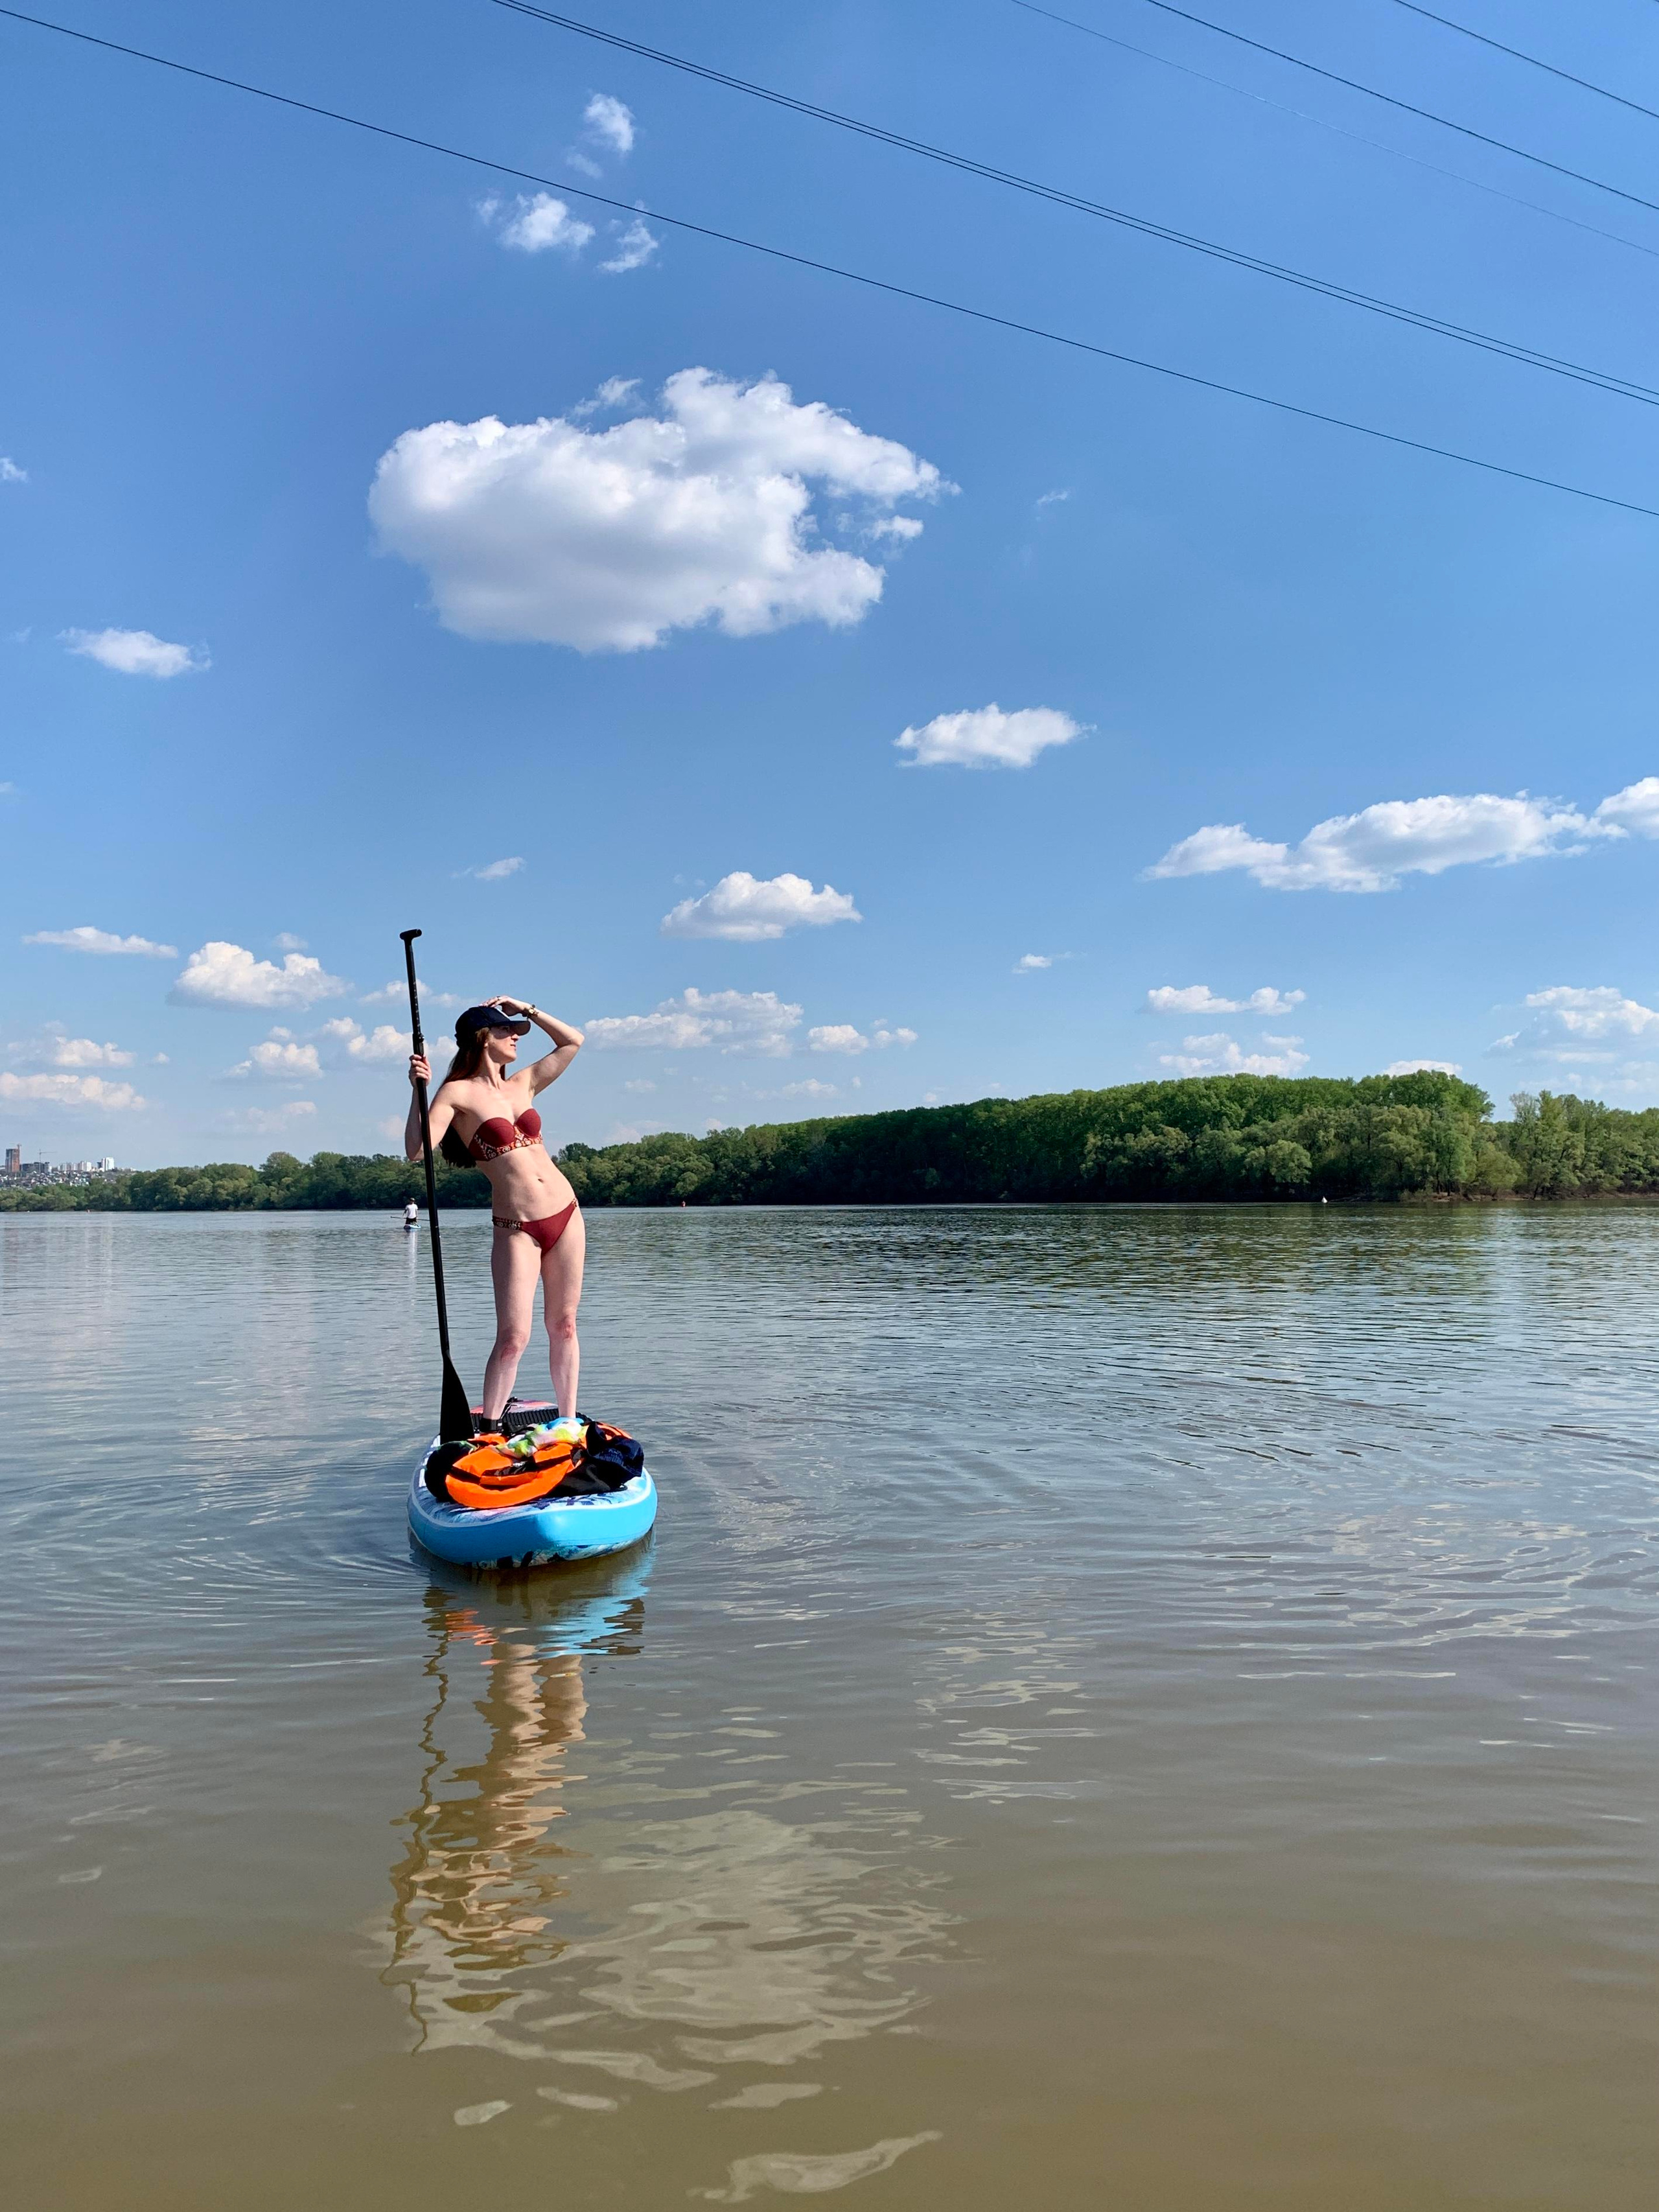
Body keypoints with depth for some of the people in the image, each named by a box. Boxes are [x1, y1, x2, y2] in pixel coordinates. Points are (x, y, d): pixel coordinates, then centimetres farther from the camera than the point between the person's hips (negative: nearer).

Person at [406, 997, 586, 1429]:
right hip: (516, 1229, -5)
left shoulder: (522, 1084, 13)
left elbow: (573, 1042, 21)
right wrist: (418, 1089, -21)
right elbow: (416, 1150, -14)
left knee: (563, 1327, 8)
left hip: (565, 1215, 5)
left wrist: (527, 1009, 16)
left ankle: (568, 1423, 15)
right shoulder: (458, 1093, -3)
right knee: (513, 1337, -9)